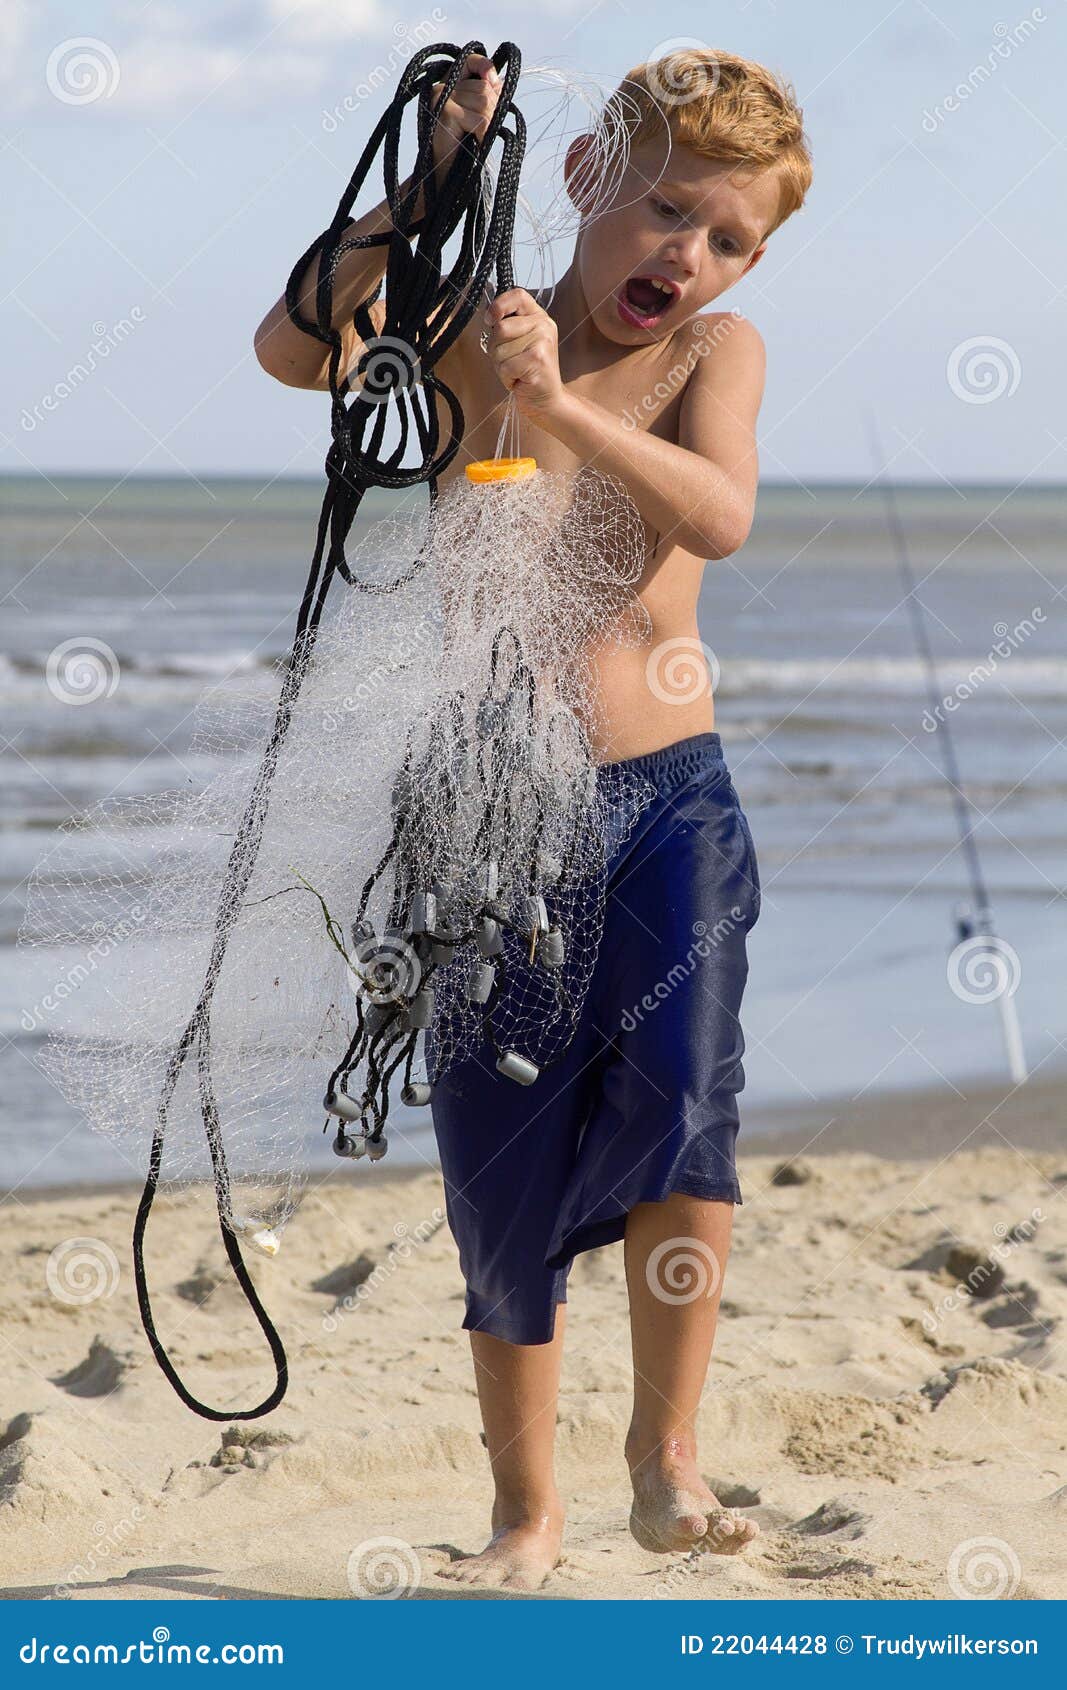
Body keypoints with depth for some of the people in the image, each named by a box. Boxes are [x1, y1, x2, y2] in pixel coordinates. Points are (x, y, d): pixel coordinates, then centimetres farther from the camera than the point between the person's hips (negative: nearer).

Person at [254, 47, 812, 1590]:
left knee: (677, 1097, -22)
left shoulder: (719, 350, 1)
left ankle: (667, 1451, -6)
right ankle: (526, 1511, 17)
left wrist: (560, 406, -31)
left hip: (669, 799, 0)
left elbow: (720, 514, -19)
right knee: (506, 1174, 3)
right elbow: (295, 350, -19)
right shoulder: (472, 332, -1)